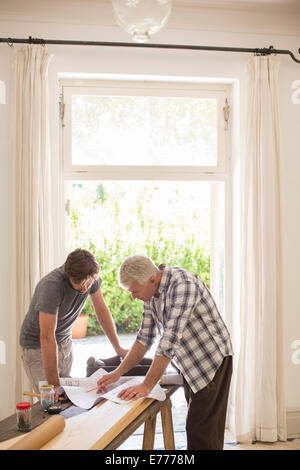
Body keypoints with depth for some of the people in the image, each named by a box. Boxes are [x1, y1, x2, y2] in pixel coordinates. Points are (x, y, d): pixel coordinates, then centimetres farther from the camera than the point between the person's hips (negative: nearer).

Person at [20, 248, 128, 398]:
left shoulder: (91, 277, -14)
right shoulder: (51, 285, -33)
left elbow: (101, 310, 0)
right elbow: (47, 337, -33)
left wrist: (118, 348, 3)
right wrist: (54, 384, -31)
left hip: (65, 342, 6)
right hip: (38, 346, -5)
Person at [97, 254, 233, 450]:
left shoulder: (183, 284, -27)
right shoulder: (151, 291, 1)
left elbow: (170, 340, -31)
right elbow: (145, 337, 6)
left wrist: (146, 386, -27)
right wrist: (118, 373, 1)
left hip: (212, 359, -8)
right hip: (190, 364, 8)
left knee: (203, 435, -6)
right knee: (194, 426, 15)